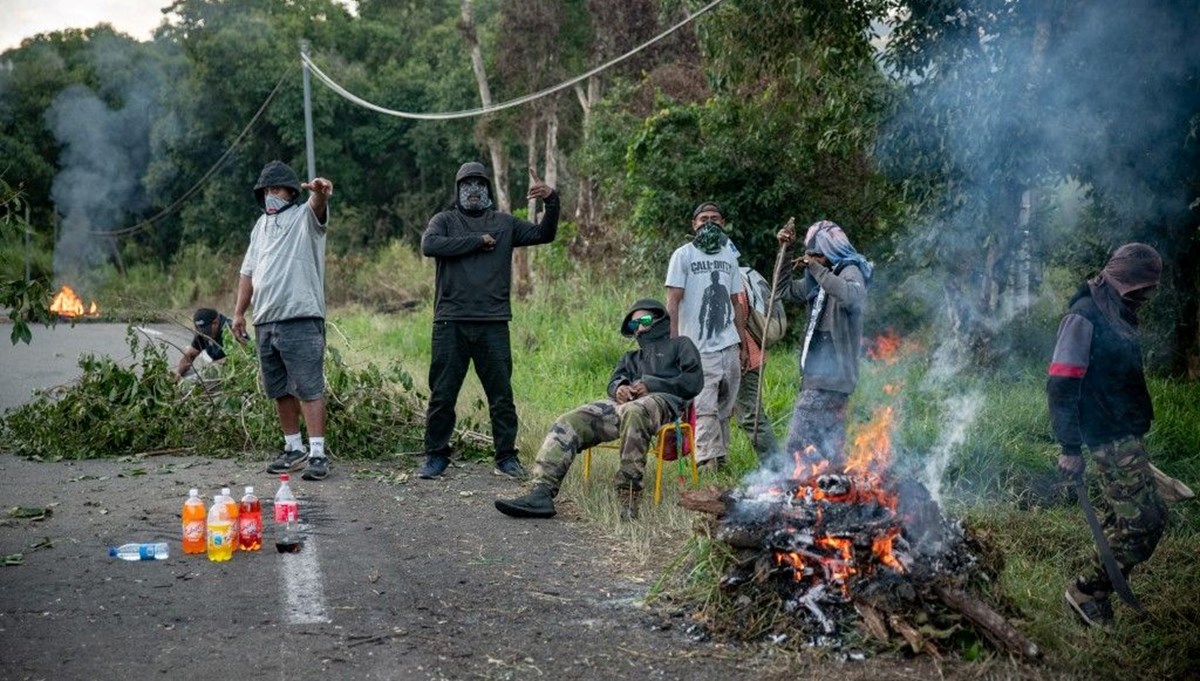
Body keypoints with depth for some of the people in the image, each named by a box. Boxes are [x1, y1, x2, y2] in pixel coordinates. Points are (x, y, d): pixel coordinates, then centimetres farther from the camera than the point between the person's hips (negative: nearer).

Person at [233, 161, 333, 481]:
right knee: (280, 391, 12)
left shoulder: (306, 217, 0)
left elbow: (318, 205, -26)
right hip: (265, 322, 7)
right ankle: (293, 448, 22)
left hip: (301, 319, -7)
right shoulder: (261, 225, 20)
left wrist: (320, 191, -50)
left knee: (309, 389, -9)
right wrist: (239, 312, 16)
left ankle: (318, 453, -9)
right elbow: (248, 271, 22)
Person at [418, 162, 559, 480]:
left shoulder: (504, 224, 16)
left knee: (501, 394, 4)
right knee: (442, 394, 3)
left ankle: (506, 457, 12)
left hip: (493, 324, 1)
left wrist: (551, 201, -6)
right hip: (451, 323, -1)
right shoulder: (445, 220, 9)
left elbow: (543, 234, 10)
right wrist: (477, 241, -10)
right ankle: (436, 456, 14)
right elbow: (429, 245, -11)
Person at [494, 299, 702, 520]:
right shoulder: (631, 357, 42)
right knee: (569, 423, -17)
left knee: (633, 412, -43)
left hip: (661, 401, -6)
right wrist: (619, 387, -5)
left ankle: (628, 497, -43)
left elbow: (694, 381, 8)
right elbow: (614, 381, 22)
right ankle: (542, 492, -32)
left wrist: (652, 386, -5)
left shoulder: (680, 344, 26)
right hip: (624, 403, 6)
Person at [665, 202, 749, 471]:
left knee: (724, 409, 7)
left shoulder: (729, 256, 16)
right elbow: (672, 302, -4)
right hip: (699, 348, -5)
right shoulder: (683, 255, 0)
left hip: (729, 346, 5)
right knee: (705, 409, -10)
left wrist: (743, 343, 16)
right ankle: (708, 462, -10)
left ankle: (720, 461, 13)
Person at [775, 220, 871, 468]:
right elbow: (786, 290, 29)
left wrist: (816, 268, -24)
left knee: (799, 444, -16)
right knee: (830, 449, 13)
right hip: (818, 374, 10)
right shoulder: (821, 281, 17)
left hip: (830, 377, -10)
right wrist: (786, 250, 18)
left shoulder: (850, 272, -9)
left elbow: (851, 296, -32)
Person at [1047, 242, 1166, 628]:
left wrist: (1135, 432, 21)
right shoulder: (1085, 317, -16)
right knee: (1144, 521, -11)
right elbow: (1061, 386, -19)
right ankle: (1087, 591, 1)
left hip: (1125, 437, 10)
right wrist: (1070, 447, -19)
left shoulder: (1118, 316, 13)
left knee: (1127, 518, 15)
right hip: (1110, 439, -10)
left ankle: (1095, 591, 25)